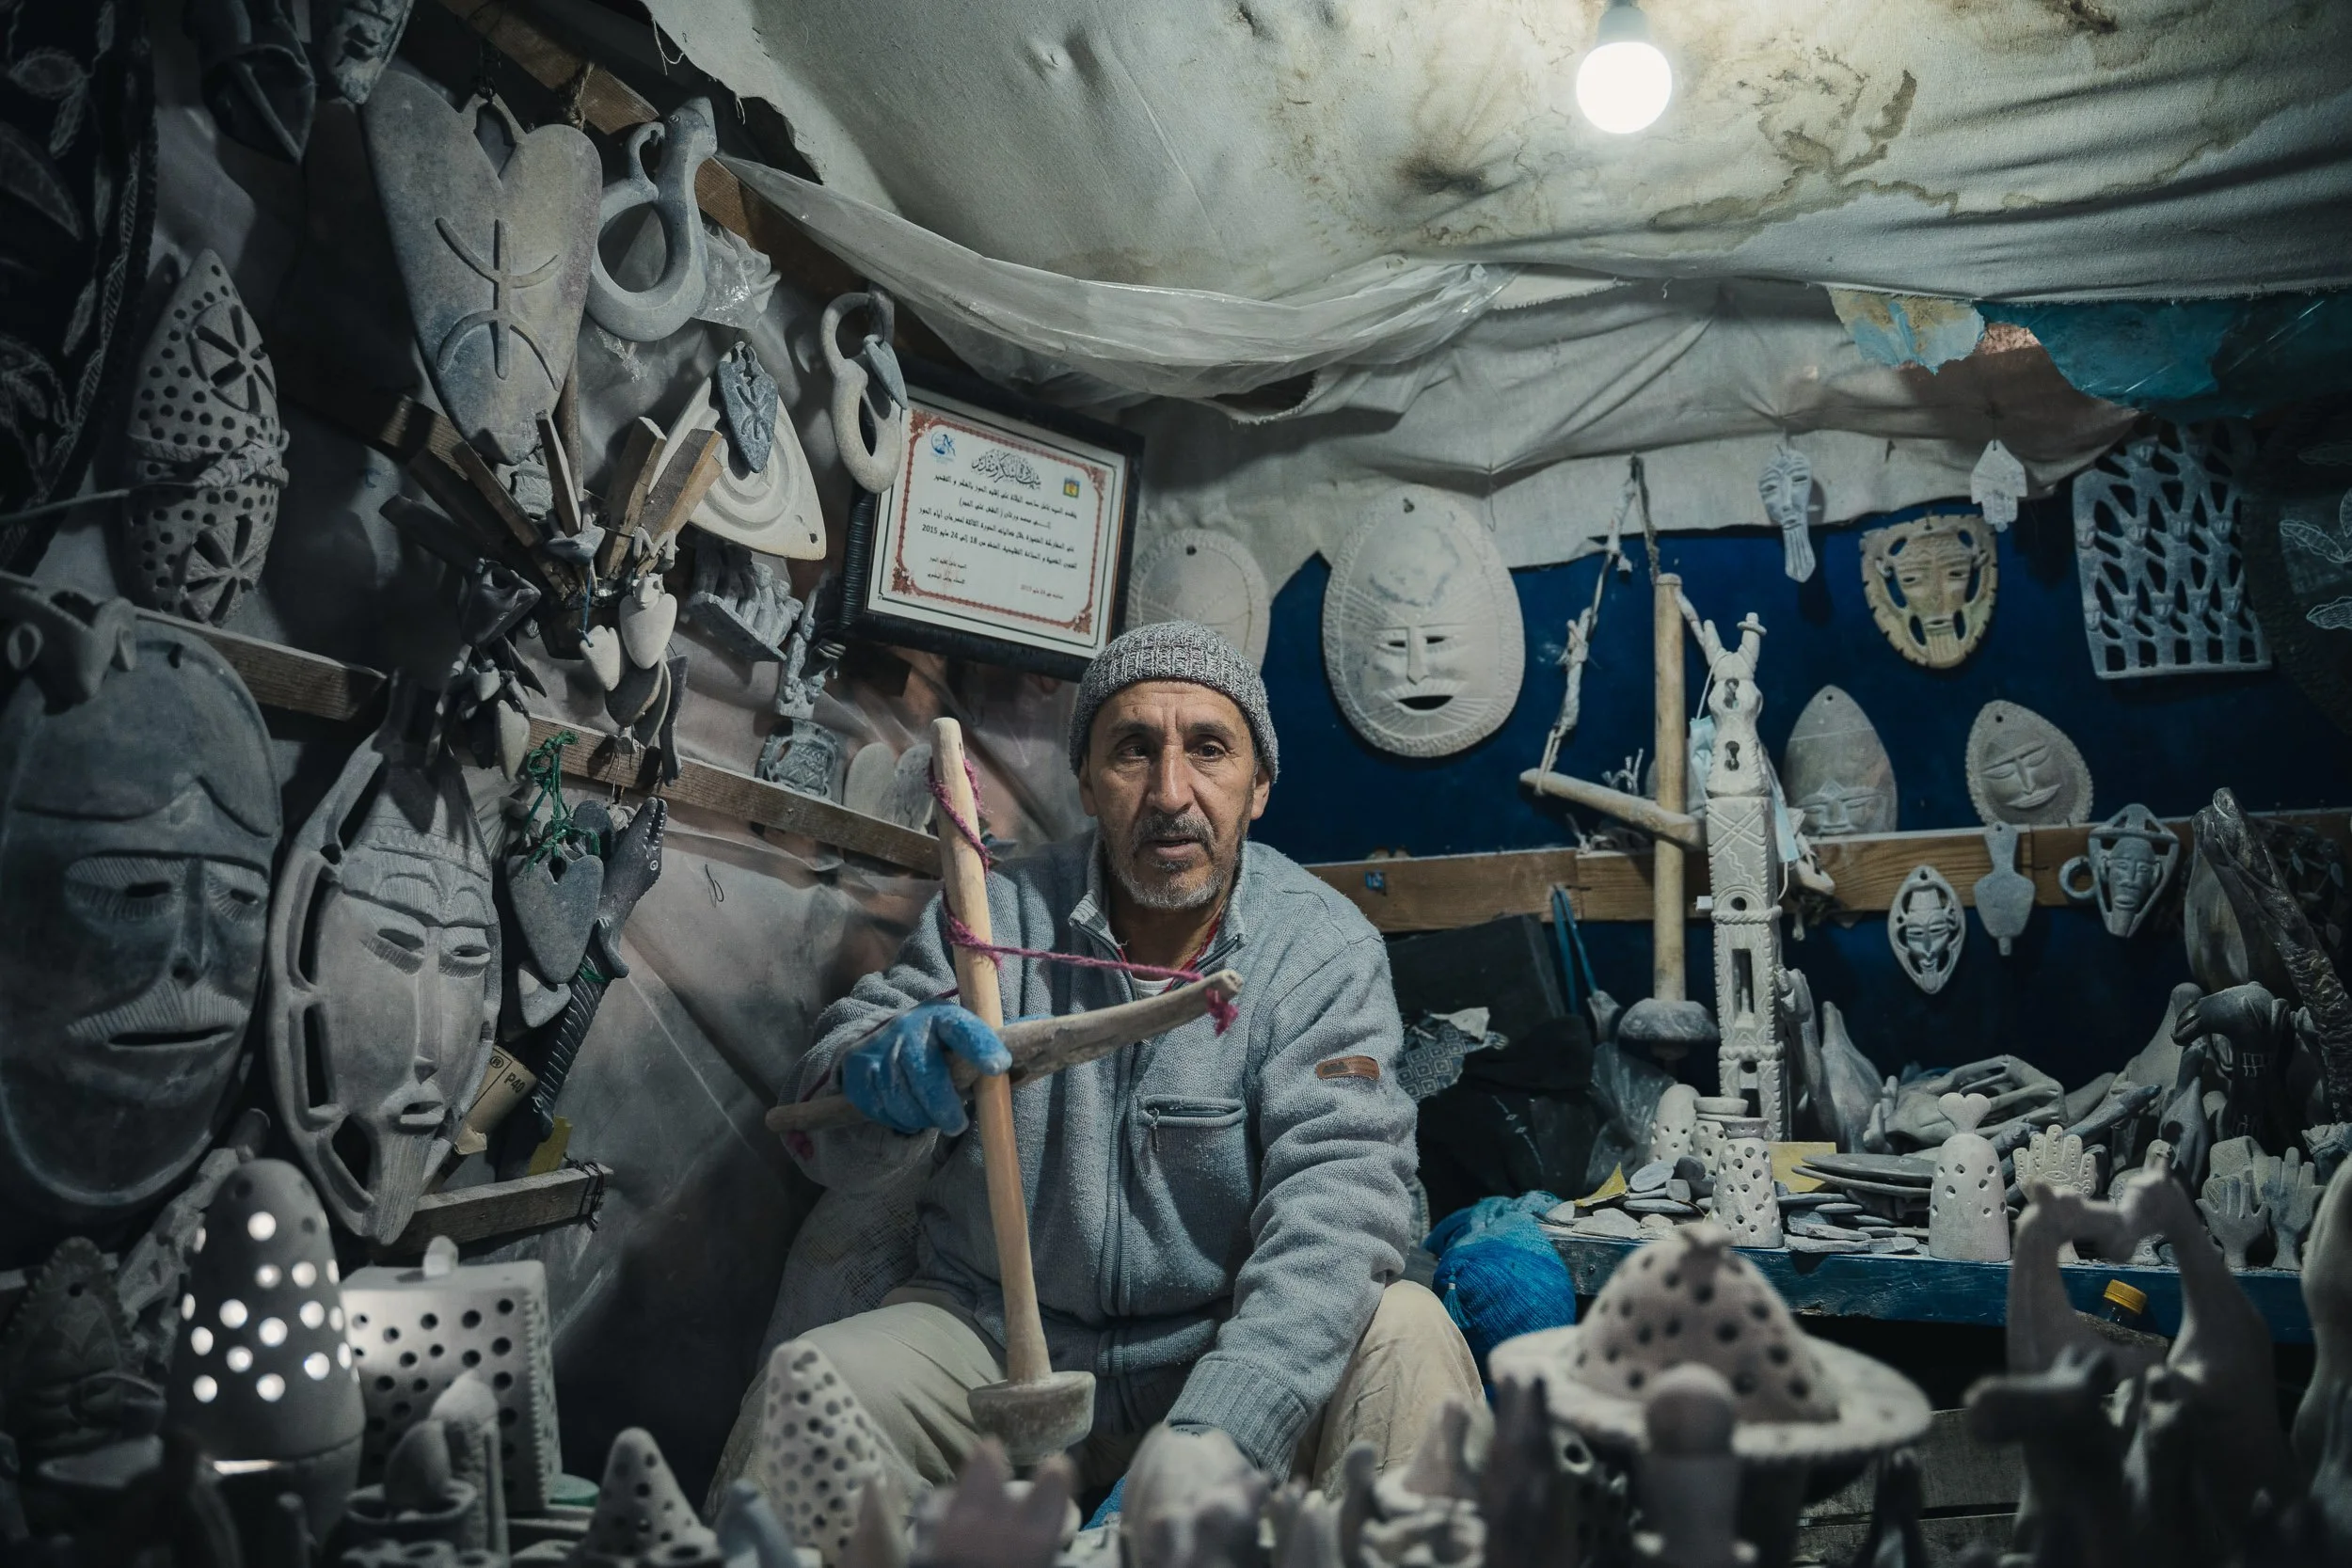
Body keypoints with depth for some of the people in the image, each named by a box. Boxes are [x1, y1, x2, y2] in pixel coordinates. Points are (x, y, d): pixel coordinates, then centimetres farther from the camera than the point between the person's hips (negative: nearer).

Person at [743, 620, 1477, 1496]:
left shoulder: (1328, 950, -9)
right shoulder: (999, 915, -4)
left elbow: (1338, 1198, -21)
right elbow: (819, 1126, -3)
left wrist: (1211, 1441, -37)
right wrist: (889, 1070, -30)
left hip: (1221, 1348, -1)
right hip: (994, 1341, 1)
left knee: (1405, 1335, -27)